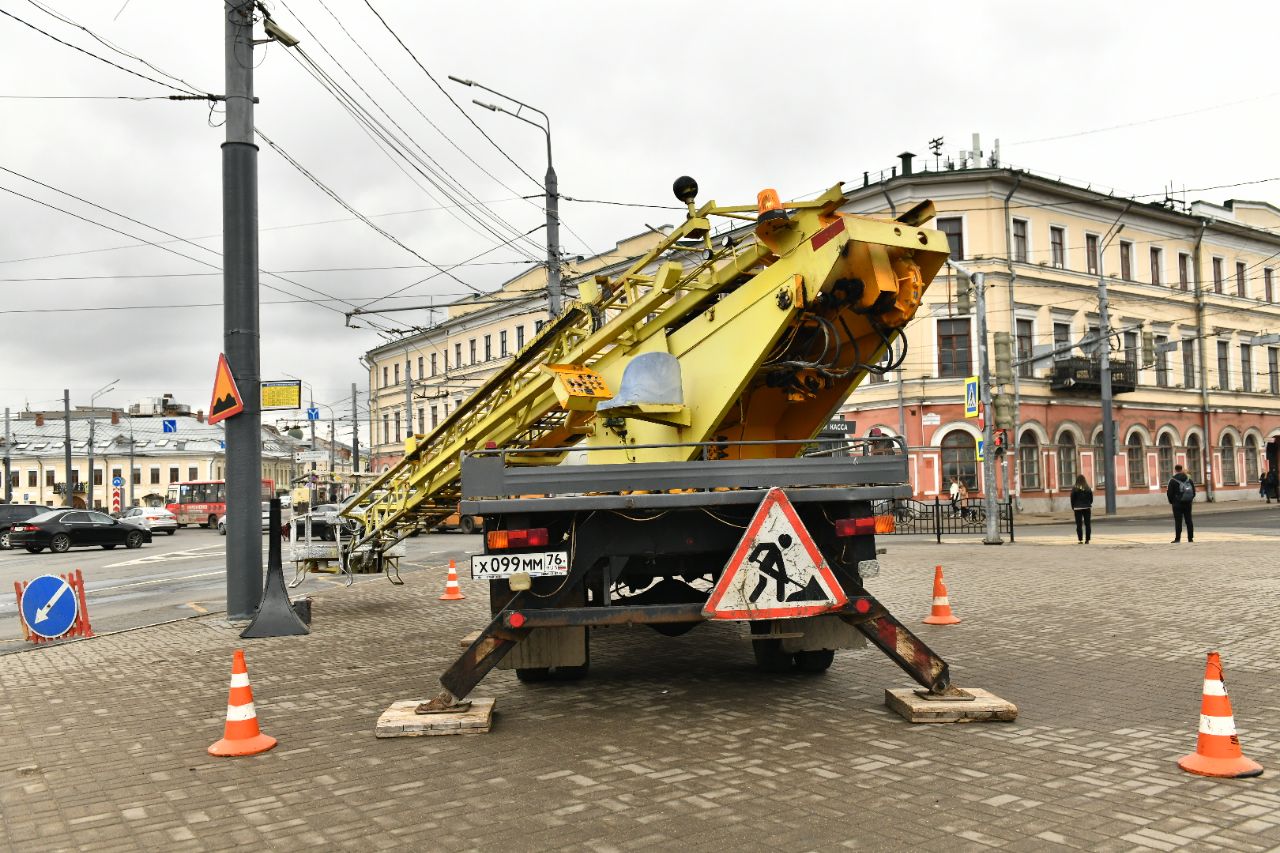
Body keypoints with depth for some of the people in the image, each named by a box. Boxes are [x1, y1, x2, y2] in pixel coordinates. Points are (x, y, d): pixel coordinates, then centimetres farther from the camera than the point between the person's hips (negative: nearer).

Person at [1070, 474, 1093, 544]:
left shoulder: (1074, 489, -9)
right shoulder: (1088, 488, -1)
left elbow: (1072, 499, -5)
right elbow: (1091, 498, 6)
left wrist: (1073, 507, 7)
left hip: (1078, 508, -2)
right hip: (1087, 508, 2)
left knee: (1079, 524, 1)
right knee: (1087, 524, 7)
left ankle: (1080, 540, -1)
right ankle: (1087, 540, 6)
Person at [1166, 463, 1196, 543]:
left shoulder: (1173, 481, -9)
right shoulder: (1189, 480, 6)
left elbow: (1169, 493, -7)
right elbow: (1194, 492, 10)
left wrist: (1171, 501, 8)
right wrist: (1190, 499, 19)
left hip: (1177, 504, -4)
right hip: (1188, 504, 4)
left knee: (1178, 522, -4)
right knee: (1188, 521, 8)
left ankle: (1177, 539, -6)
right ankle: (1190, 538, 9)